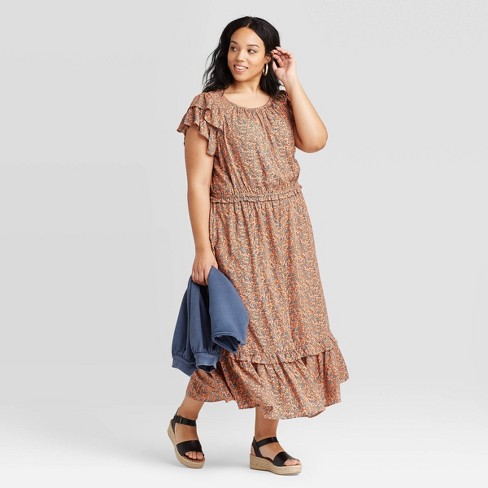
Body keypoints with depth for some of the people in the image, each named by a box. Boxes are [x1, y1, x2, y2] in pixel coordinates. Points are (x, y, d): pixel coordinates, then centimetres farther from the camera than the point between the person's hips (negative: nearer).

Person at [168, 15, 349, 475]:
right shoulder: (208, 106, -5)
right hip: (235, 233, -5)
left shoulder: (281, 104, 10)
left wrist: (292, 81, -6)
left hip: (287, 233, 5)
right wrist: (202, 249, -15)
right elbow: (197, 183, -9)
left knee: (279, 330, 5)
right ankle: (184, 419, 18)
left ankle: (266, 442, 15)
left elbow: (316, 140, -9)